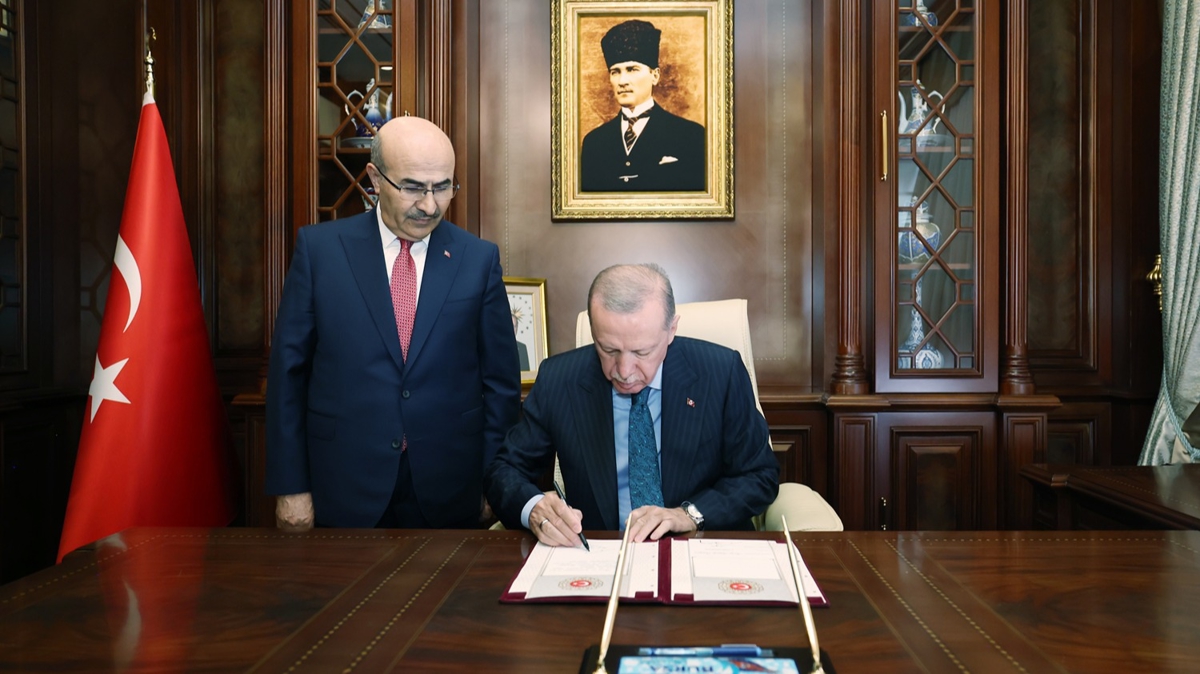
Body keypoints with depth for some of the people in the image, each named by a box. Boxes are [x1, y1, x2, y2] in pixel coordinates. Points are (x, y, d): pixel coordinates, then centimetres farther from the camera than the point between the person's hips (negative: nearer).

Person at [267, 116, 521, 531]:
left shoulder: (479, 259, -1)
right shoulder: (319, 248, -3)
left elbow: (500, 382, 3)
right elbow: (288, 371, 0)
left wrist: (492, 483, 2)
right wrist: (290, 486, -2)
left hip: (449, 495, 1)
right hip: (344, 493, 0)